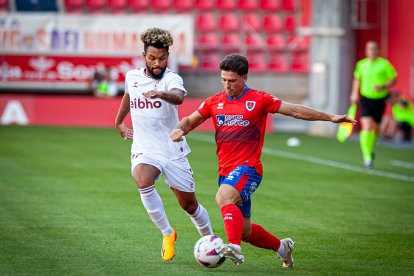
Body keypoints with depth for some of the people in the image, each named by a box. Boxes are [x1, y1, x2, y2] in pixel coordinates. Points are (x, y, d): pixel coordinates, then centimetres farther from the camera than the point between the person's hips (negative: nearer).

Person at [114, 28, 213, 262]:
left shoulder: (171, 79, -13)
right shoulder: (132, 77, 3)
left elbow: (179, 97, -37)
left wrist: (160, 94, -58)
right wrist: (119, 121, 39)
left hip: (173, 151, -2)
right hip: (144, 149, 2)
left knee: (189, 205, 7)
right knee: (143, 183, -31)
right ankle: (167, 233, -14)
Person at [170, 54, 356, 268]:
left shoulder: (259, 100, -2)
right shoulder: (215, 102, 9)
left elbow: (295, 110, 3)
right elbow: (190, 121, 19)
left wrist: (331, 118, 2)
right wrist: (179, 129, -5)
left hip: (248, 168, -6)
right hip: (225, 170, 6)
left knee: (223, 197, -35)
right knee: (244, 230, 10)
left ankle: (234, 248, -47)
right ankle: (282, 247, 34)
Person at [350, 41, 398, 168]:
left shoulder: (385, 64, -6)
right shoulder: (361, 64, 2)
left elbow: (393, 79, -2)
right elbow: (357, 79, 19)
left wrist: (383, 87, -19)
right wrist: (355, 93, 7)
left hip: (380, 100, 0)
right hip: (366, 99, 0)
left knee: (375, 127, 12)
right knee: (366, 127, -17)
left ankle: (371, 147, 44)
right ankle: (367, 157, -16)